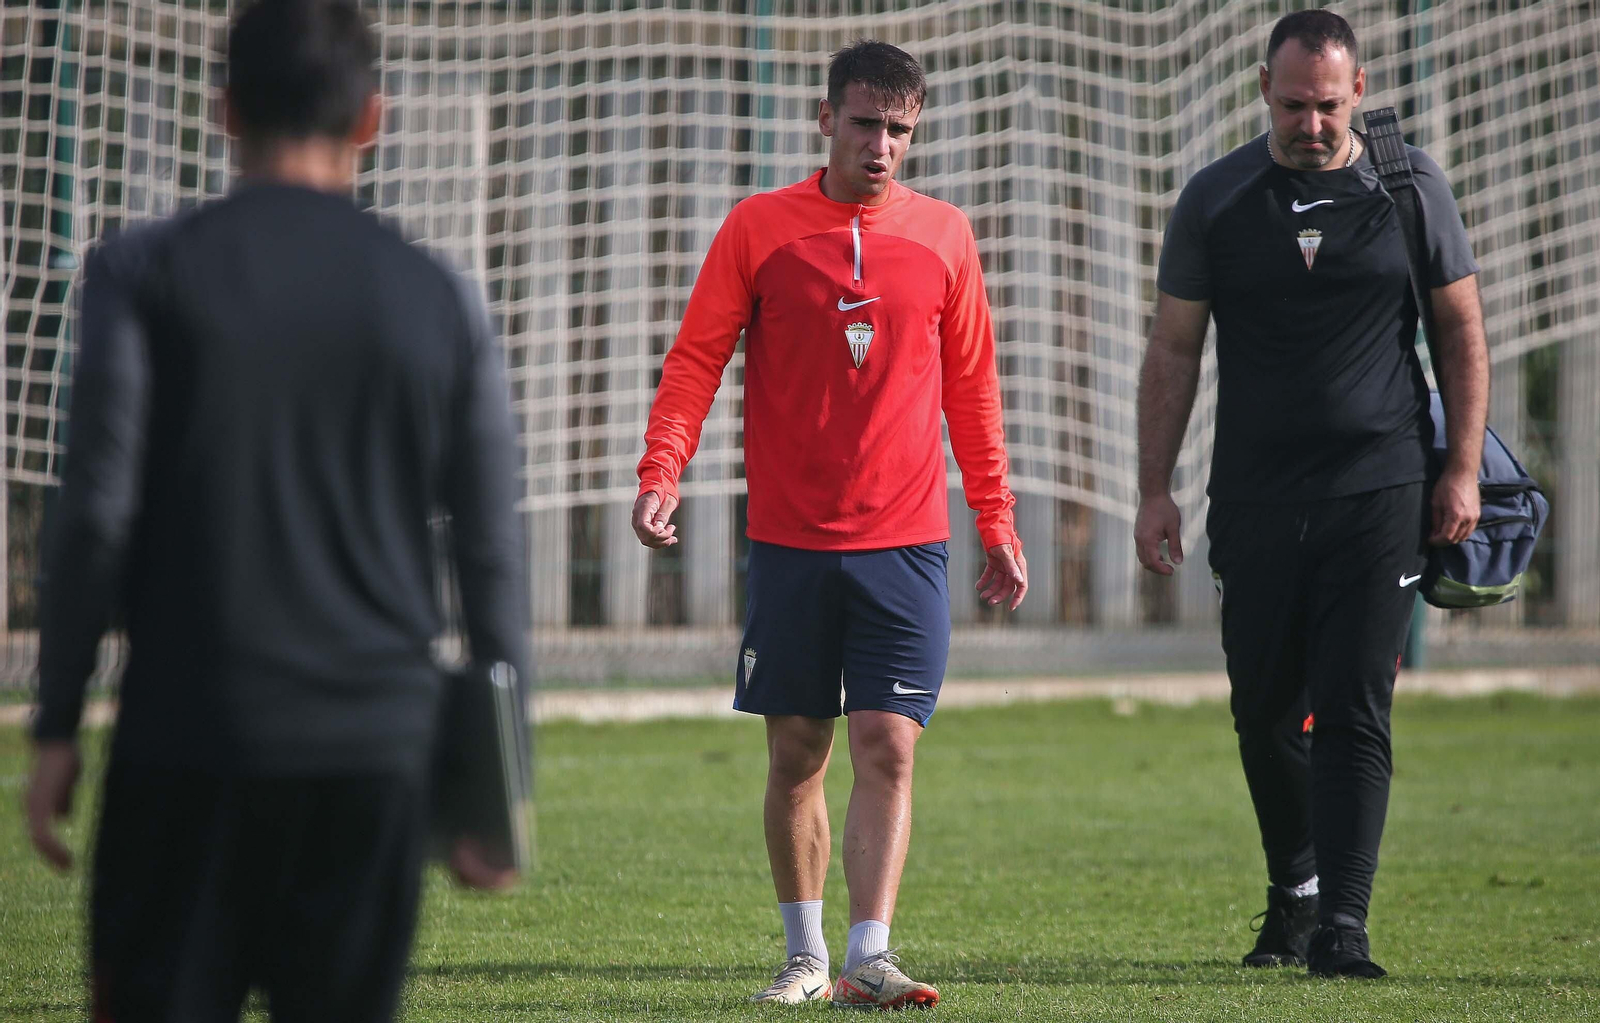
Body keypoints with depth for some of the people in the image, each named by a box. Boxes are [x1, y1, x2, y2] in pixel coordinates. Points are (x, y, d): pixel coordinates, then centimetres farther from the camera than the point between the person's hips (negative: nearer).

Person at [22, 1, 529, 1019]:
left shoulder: (146, 274, -1)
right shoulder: (441, 302, 7)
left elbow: (97, 515, -6)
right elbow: (492, 552, 7)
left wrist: (55, 729, 0)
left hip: (191, 744, -2)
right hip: (378, 751, 2)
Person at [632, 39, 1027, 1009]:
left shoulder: (944, 236, 7)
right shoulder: (760, 227, 3)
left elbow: (971, 386, 14)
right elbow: (697, 357, 2)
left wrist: (998, 523, 12)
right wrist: (661, 471, -13)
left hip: (906, 544, 0)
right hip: (789, 539, 0)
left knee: (889, 749, -10)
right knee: (796, 754, 6)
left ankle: (869, 958, -14)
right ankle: (806, 955, 18)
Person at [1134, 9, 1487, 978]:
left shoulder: (1412, 187, 2)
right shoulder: (1216, 200, 3)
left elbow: (1462, 330, 8)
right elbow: (1174, 351, 8)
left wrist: (1462, 470, 0)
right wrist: (1155, 489, 3)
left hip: (1380, 494, -2)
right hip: (1255, 498, 2)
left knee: (1354, 713, -10)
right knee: (1265, 712, 8)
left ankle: (1342, 927, -11)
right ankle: (1295, 889, 30)